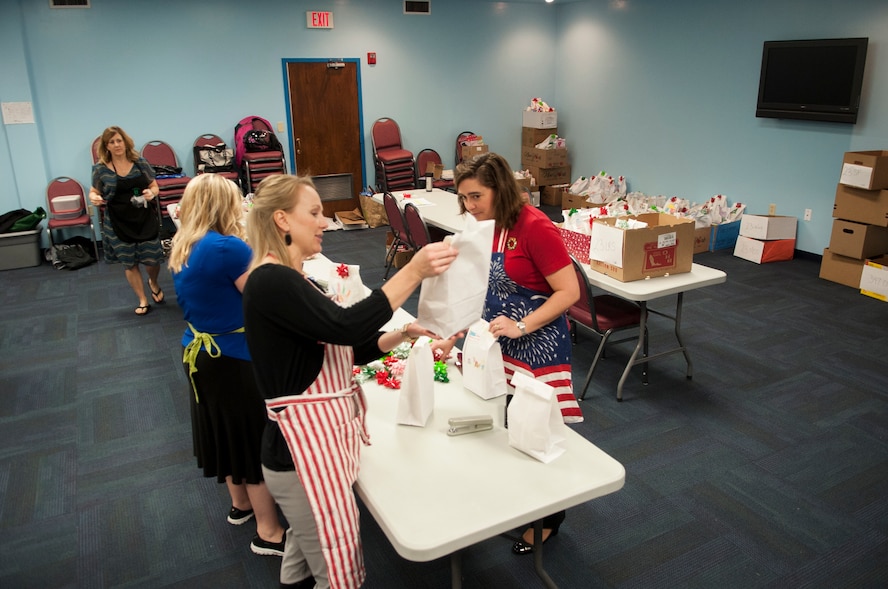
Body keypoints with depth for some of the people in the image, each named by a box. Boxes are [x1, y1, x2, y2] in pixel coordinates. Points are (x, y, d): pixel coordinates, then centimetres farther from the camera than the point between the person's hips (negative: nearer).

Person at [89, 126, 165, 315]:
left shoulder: (140, 163, -1)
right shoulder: (100, 168, -3)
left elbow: (155, 187, 7)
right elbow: (94, 192, 6)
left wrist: (152, 193, -16)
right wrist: (94, 198, -17)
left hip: (145, 219, 0)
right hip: (119, 222, 0)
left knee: (151, 259, 3)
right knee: (129, 263, 8)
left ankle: (153, 283, 38)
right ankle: (143, 300, 24)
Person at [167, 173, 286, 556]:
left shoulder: (182, 251, 4)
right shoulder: (228, 248, -23)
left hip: (200, 354, 9)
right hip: (235, 358, -9)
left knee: (228, 430, 24)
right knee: (256, 437, 5)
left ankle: (240, 504, 44)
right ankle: (268, 532, 17)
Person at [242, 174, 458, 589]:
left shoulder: (292, 281, 13)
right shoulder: (271, 281, -19)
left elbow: (347, 349, 11)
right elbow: (346, 326, -31)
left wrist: (403, 335, -3)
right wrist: (415, 270, -29)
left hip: (315, 440, 10)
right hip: (304, 448, -10)